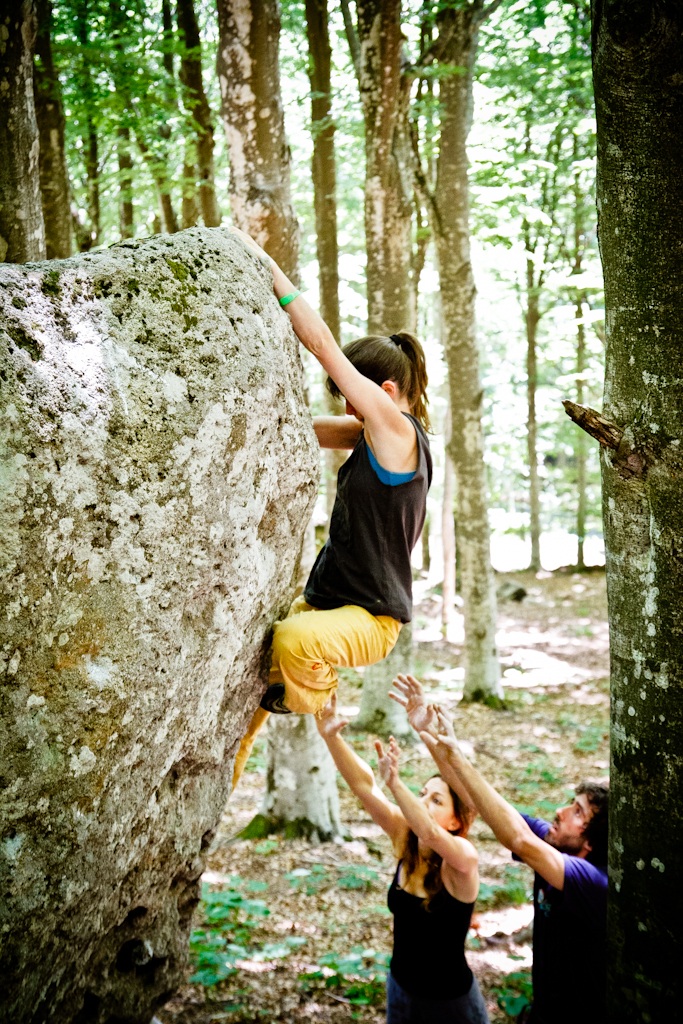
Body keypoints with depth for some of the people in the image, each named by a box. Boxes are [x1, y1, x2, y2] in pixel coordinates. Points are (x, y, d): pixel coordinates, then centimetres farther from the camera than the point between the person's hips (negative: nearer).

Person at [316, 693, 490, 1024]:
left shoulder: (463, 857, -22)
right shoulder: (404, 838, -9)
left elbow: (430, 833, -44)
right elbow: (363, 786, -20)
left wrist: (395, 783, -55)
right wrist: (330, 736, -32)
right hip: (401, 988, 5)